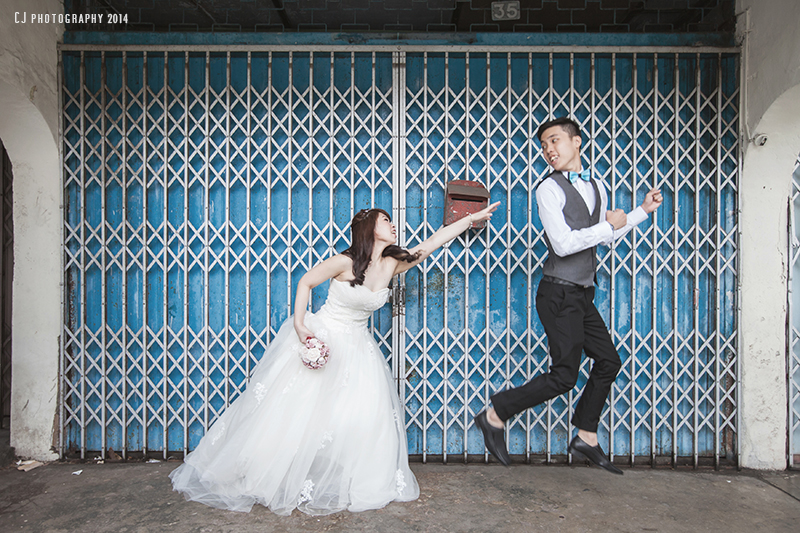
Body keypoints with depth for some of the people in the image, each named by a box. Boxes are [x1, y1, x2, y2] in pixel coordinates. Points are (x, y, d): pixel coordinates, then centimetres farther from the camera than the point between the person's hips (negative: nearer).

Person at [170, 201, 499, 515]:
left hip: (355, 348, 5)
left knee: (364, 416, -2)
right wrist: (299, 325, -17)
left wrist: (471, 219, 4)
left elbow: (433, 241, 1)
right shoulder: (345, 262, -17)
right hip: (319, 338, -4)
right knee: (292, 409, 2)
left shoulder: (392, 264, -4)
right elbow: (305, 282, -7)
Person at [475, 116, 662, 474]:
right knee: (564, 375, -8)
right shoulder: (549, 189, -10)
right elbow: (563, 244, -22)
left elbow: (606, 240, 24)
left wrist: (643, 210, 19)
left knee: (608, 361, 14)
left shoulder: (596, 187, 14)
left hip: (582, 295, 8)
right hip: (560, 294, -8)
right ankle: (495, 415, 5)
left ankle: (585, 439, 27)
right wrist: (609, 225, -12)